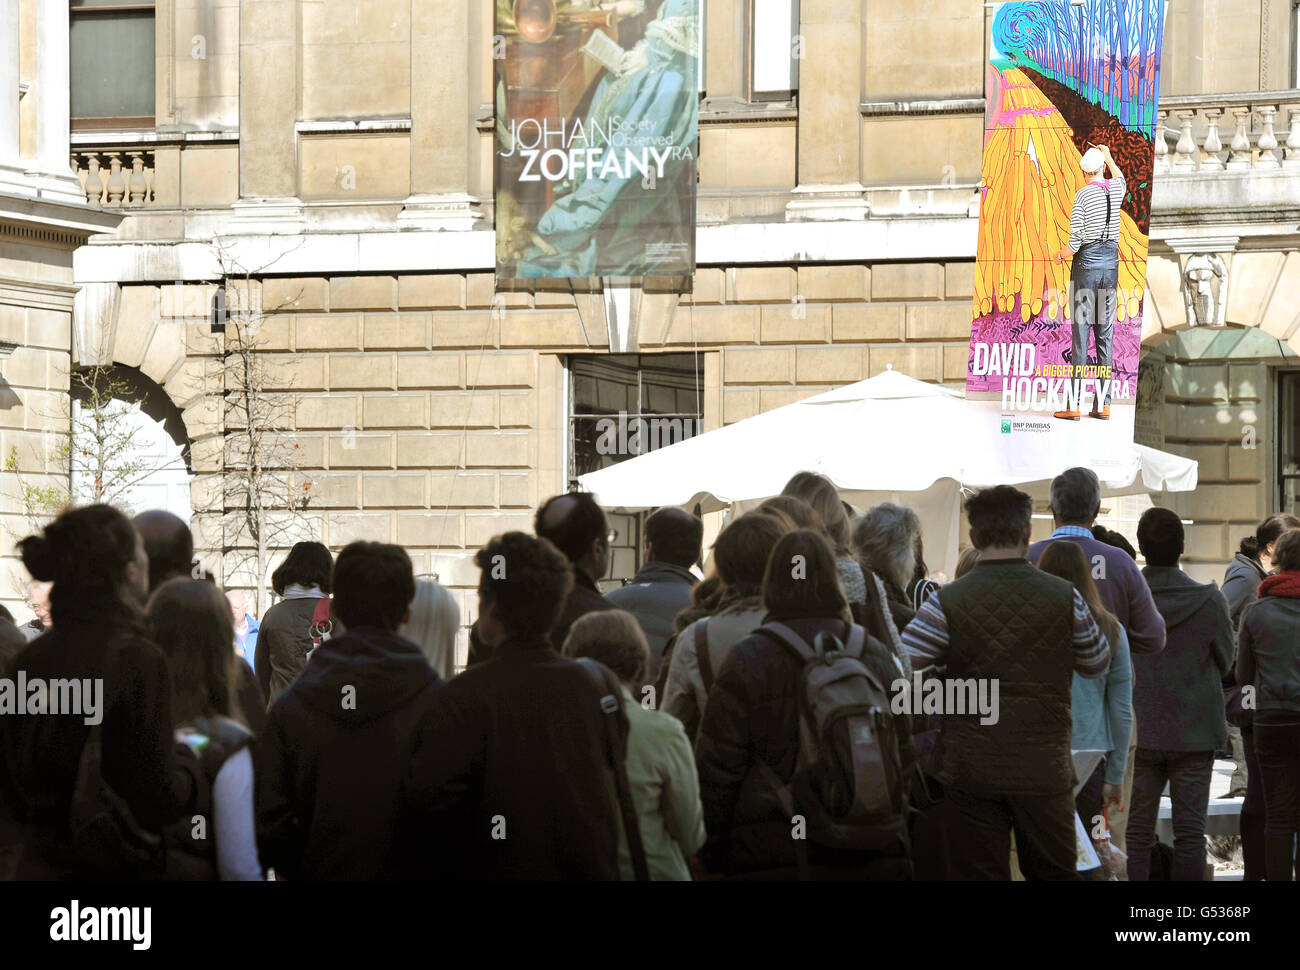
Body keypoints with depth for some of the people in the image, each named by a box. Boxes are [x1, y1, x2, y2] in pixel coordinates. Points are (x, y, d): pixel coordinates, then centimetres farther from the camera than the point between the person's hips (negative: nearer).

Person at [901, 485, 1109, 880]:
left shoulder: (947, 603, -9)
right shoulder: (1064, 597, -3)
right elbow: (1098, 665, 12)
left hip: (971, 771, -1)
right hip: (1045, 770, 1)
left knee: (979, 875, 6)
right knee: (1054, 873, 13)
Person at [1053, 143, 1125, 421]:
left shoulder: (1083, 194, -11)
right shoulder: (1116, 188, 4)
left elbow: (1076, 240, -13)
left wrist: (1061, 254, 6)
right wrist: (1109, 157, 42)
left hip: (1086, 262, -5)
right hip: (1111, 261, 5)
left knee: (1081, 333, -5)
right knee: (1106, 333, 7)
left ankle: (1074, 405, -6)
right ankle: (1103, 404, 6)